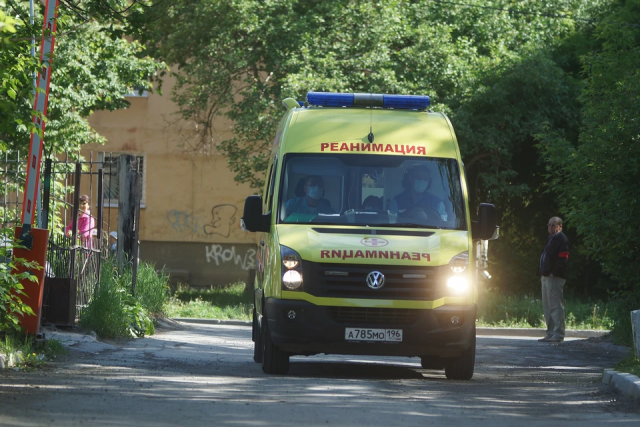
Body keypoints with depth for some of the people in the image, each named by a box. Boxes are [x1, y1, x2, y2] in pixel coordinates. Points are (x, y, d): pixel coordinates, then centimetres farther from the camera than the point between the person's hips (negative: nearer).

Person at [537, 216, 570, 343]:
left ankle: (558, 334, -11)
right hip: (546, 276, 11)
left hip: (554, 278, -11)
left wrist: (553, 273, -22)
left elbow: (563, 259, -18)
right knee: (547, 306, 13)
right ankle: (550, 333, 18)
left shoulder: (562, 239, -9)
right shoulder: (550, 239, 22)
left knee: (555, 306, -10)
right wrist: (542, 272, 14)